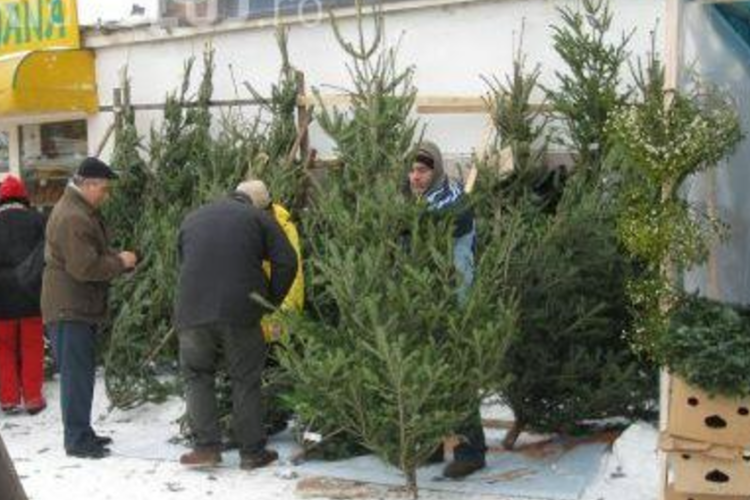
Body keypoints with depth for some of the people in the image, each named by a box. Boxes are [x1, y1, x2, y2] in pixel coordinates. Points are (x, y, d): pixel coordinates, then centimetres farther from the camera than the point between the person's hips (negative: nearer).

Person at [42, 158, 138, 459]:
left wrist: (119, 260, 5)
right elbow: (85, 267, -24)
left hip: (80, 307, 10)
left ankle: (82, 433, 24)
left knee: (82, 372, 15)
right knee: (76, 374, -5)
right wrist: (120, 262, -13)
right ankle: (77, 440, 1)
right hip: (69, 309, -10)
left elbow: (94, 255, 22)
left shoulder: (83, 212, 15)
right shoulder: (72, 218, -20)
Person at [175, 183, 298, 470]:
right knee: (246, 380, 8)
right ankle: (252, 452, 12)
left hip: (192, 312, 2)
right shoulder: (257, 218, 8)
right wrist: (271, 301, 8)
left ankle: (206, 446, 7)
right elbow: (286, 262, -2)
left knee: (197, 376, 15)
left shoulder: (191, 220, 21)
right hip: (240, 313, -2)